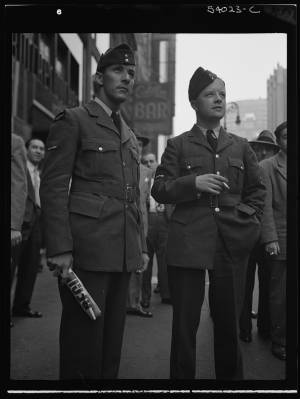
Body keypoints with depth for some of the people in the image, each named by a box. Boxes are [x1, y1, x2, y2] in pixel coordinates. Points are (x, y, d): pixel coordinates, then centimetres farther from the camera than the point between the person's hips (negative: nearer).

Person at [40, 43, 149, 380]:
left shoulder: (130, 136, 21)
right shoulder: (73, 121, -1)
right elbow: (53, 188, -8)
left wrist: (141, 246, 16)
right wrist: (60, 249, -16)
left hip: (123, 253, 7)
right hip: (86, 250, -7)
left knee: (112, 339, 13)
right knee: (83, 340, 0)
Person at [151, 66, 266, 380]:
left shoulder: (241, 146, 15)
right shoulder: (177, 145, 7)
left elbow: (257, 190, 20)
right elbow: (159, 190, 2)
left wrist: (249, 221, 5)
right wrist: (193, 183, -14)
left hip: (233, 244, 2)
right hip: (188, 243, -2)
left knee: (229, 321, 10)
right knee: (185, 323, 3)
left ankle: (231, 377, 28)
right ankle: (181, 378, 20)